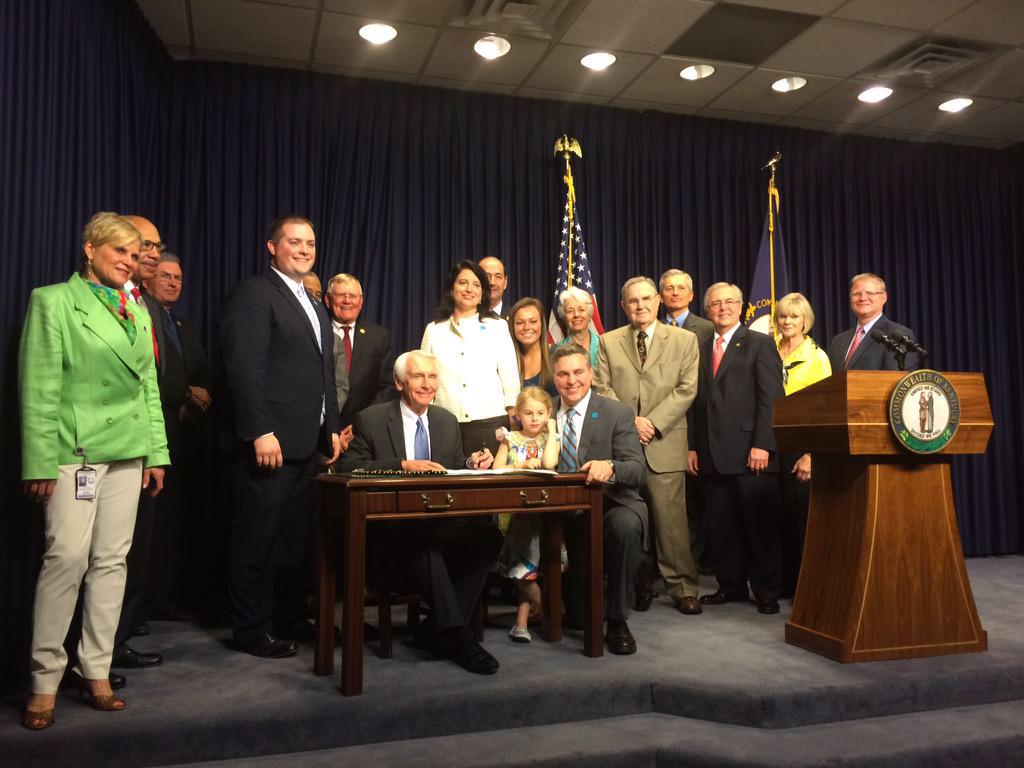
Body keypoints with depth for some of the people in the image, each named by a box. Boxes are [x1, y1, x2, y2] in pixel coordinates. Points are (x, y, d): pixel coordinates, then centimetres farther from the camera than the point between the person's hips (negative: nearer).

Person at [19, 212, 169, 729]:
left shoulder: (137, 311, 16)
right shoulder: (53, 301, 0)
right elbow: (38, 388, -6)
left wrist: (157, 452, 10)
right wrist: (40, 462, -12)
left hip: (127, 451, 6)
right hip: (74, 448, -5)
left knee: (111, 560, 6)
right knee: (67, 555, -10)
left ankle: (96, 671, 15)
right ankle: (44, 680, 3)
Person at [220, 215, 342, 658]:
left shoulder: (314, 307, 21)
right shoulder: (254, 294, -6)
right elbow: (244, 368, -16)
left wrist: (332, 428, 17)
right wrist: (260, 432, -21)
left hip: (306, 444, 9)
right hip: (269, 442, -9)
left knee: (297, 536, 14)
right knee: (257, 537, 2)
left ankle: (290, 618, 26)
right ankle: (252, 630, 13)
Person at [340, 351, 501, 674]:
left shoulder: (447, 421, 19)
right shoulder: (370, 420, 3)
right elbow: (350, 466, -8)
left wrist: (472, 464, -4)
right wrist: (404, 465, -18)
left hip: (443, 519, 5)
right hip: (393, 523, -5)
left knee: (488, 535, -24)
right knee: (422, 538, -39)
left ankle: (436, 631, -15)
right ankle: (457, 634, -32)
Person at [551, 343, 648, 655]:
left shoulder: (617, 413, -3)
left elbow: (638, 470, -13)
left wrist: (609, 467, -35)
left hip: (611, 506, -2)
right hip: (565, 517, 2)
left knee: (625, 525, -37)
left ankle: (618, 621, -19)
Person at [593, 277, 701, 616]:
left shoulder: (684, 340, 9)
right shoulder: (608, 342, 12)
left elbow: (686, 389, 0)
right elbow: (602, 389, 5)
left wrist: (652, 422, -10)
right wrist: (630, 421, -9)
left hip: (665, 444, -2)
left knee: (671, 519, -3)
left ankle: (683, 589, 8)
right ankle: (639, 586, 17)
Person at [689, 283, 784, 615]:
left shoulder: (760, 344, 2)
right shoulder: (702, 350, 17)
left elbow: (771, 398, -6)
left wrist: (762, 444, -14)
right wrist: (693, 446, 8)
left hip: (750, 451, -4)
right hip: (712, 453, 5)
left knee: (760, 523, 2)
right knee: (722, 524, 8)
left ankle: (766, 590, 13)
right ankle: (730, 585, 19)